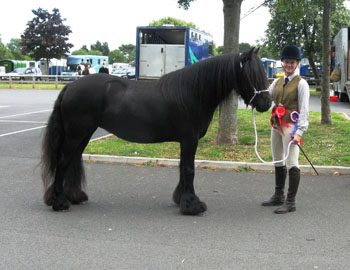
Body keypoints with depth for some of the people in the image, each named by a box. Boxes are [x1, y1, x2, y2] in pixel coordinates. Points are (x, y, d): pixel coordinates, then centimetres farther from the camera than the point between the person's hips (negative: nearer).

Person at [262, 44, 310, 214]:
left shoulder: (301, 83, -6)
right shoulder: (277, 82, 15)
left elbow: (304, 110, -12)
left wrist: (299, 132, -21)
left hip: (290, 126, -7)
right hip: (276, 126, 7)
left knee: (291, 164, -8)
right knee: (278, 162, 16)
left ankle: (290, 202, -3)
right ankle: (278, 196, 29)